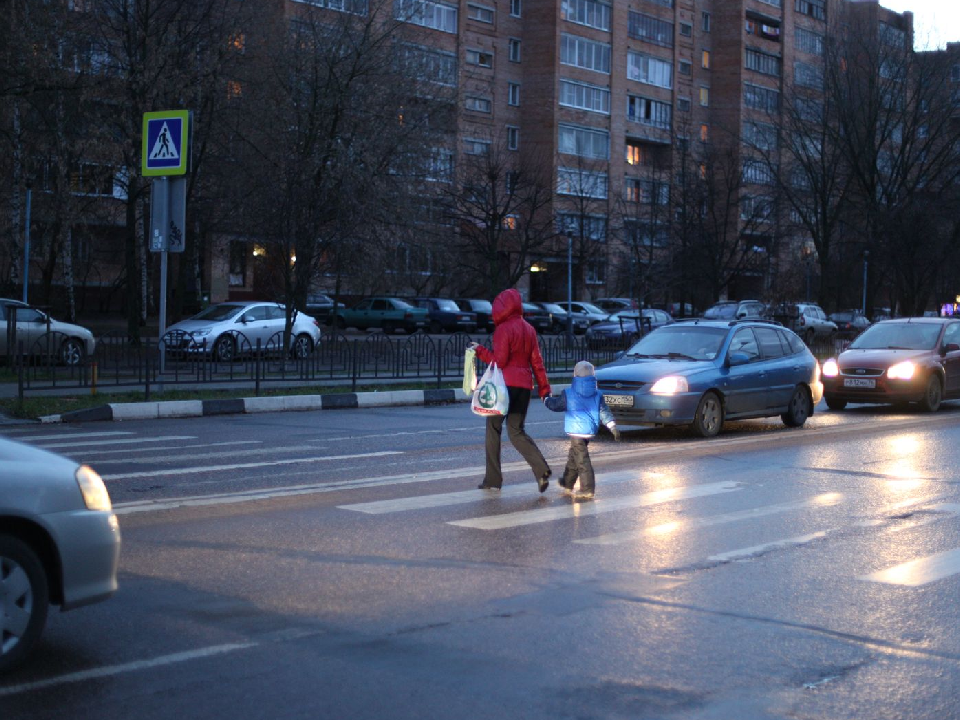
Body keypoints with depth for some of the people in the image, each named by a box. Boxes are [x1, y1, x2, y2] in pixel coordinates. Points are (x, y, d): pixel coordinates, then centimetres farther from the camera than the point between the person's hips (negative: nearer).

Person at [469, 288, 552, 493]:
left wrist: (479, 350, -4)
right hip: (524, 385, 7)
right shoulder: (529, 329, 12)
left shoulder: (503, 329, -10)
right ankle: (542, 470, -11)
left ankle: (493, 479, 6)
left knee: (493, 428, 5)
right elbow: (537, 361, 12)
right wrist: (544, 389, 13)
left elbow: (499, 360, -15)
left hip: (505, 383, -7)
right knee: (517, 431, 9)